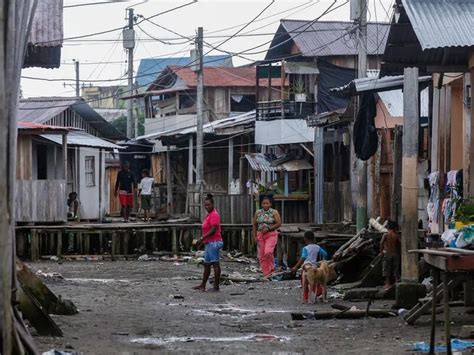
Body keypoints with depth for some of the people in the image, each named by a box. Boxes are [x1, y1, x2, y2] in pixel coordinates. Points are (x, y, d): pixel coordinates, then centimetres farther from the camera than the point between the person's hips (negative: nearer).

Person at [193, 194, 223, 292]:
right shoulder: (209, 215, 17)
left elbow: (213, 230, -20)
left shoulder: (214, 215, -13)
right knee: (206, 264, 14)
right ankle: (203, 286, 20)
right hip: (209, 243, 11)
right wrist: (203, 240, 19)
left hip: (214, 242, -11)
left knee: (215, 264, -7)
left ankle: (216, 286, -6)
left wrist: (202, 239, -19)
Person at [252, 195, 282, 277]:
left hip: (271, 235, -4)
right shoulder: (258, 213, 9)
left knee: (268, 252, -22)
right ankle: (266, 273, 8)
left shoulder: (274, 212, -1)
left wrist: (268, 229, -15)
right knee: (262, 255, 0)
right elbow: (254, 225, 13)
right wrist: (254, 236, 5)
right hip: (260, 235, 4)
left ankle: (271, 267, 4)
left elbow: (279, 224, -7)